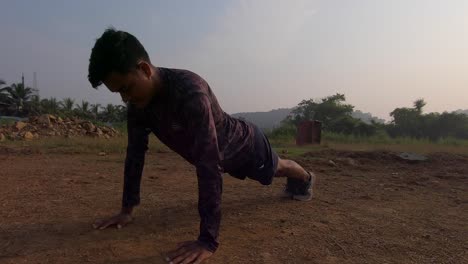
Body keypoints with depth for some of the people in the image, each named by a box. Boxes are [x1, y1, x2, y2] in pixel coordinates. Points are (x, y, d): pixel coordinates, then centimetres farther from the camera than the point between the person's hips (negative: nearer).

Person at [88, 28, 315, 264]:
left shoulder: (190, 92, -46)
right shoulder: (137, 104, -21)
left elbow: (208, 165, -50)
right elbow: (135, 154, -13)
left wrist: (208, 240, -49)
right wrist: (127, 209, -12)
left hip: (245, 144, -7)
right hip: (227, 154, 7)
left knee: (275, 168, 27)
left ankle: (305, 178, 63)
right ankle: (295, 181, 70)